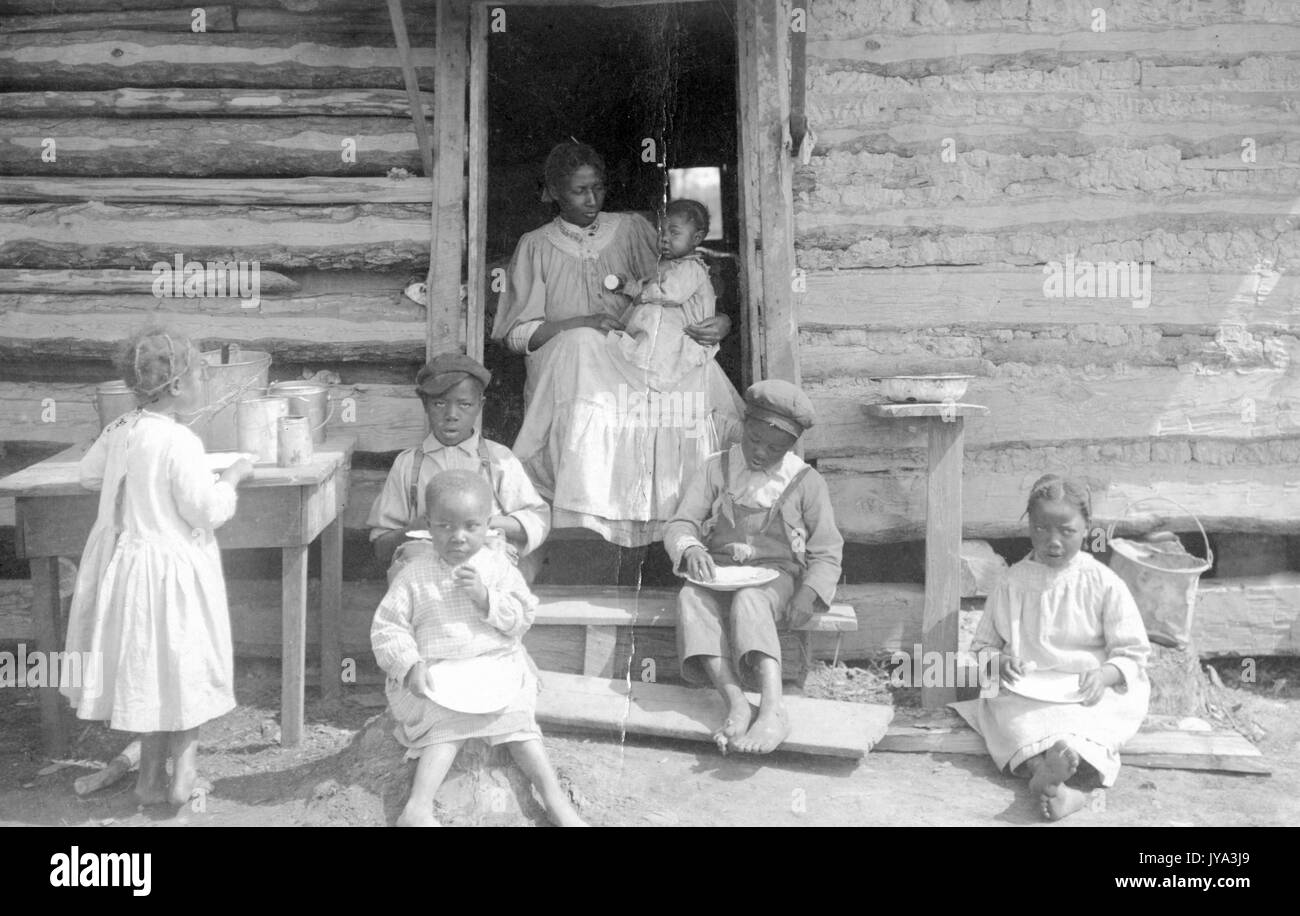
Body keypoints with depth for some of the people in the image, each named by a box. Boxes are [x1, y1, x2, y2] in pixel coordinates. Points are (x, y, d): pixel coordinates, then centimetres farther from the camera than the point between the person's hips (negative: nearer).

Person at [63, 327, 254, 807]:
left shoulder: (120, 430, 0)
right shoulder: (180, 442, -22)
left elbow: (88, 474, 17)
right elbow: (206, 512, -20)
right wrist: (231, 477, -5)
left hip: (125, 562, 7)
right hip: (170, 570, -7)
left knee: (147, 668, 17)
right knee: (181, 667, 10)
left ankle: (151, 776, 27)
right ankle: (182, 770, 19)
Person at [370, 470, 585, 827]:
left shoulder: (498, 567, 5)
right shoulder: (413, 576, 1)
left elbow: (523, 617, -1)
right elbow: (387, 628, 1)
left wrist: (485, 597, -16)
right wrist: (409, 664, -15)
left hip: (497, 667, 1)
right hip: (436, 673, -1)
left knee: (517, 719, -15)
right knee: (446, 726, -22)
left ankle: (555, 799, -15)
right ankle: (418, 808, -31)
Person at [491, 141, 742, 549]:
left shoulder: (631, 229, 16)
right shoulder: (536, 246, 11)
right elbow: (516, 333, 4)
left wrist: (722, 321, -7)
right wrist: (581, 324, -11)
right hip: (567, 367, -1)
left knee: (702, 378, -27)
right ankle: (587, 525, -32)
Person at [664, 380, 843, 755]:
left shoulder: (806, 482, 5)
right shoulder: (717, 470, 9)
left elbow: (826, 552, 3)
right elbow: (679, 525, 3)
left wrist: (809, 594, -15)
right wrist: (691, 549, -22)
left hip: (775, 573, -2)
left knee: (749, 602, -37)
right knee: (690, 598, -32)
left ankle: (773, 708, -50)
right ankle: (737, 704, -44)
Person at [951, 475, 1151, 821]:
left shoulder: (1105, 584, 3)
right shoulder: (1013, 582, 9)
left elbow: (1132, 654, 4)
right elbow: (982, 645, 16)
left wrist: (1105, 674, -18)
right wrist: (997, 660, -8)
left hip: (1089, 694, -1)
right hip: (1025, 694, 1)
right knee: (1004, 709, -34)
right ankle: (1072, 787, -55)